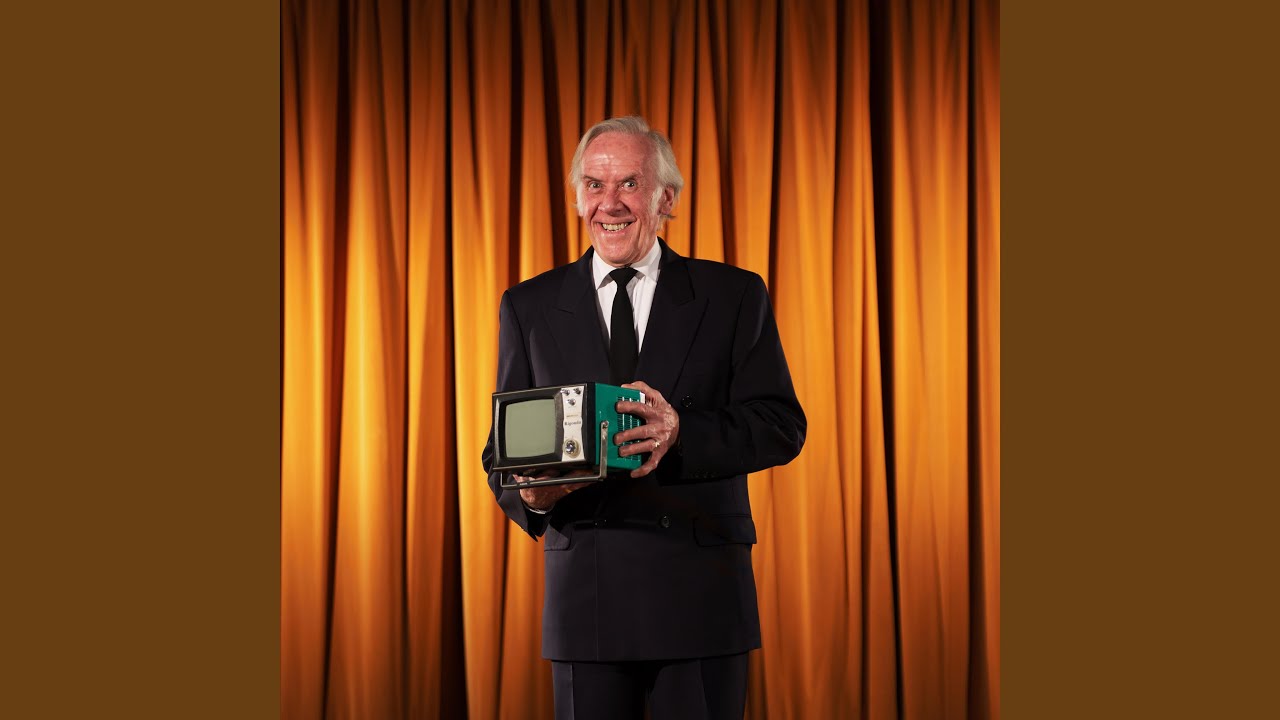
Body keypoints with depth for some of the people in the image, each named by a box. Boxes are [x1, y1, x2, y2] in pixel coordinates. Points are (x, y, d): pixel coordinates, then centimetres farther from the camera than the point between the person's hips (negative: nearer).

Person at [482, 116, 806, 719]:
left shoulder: (734, 297, 5)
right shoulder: (529, 307, 10)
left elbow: (783, 426, -4)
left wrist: (680, 433, -22)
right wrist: (531, 494, -14)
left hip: (702, 598, -1)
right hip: (585, 596, 1)